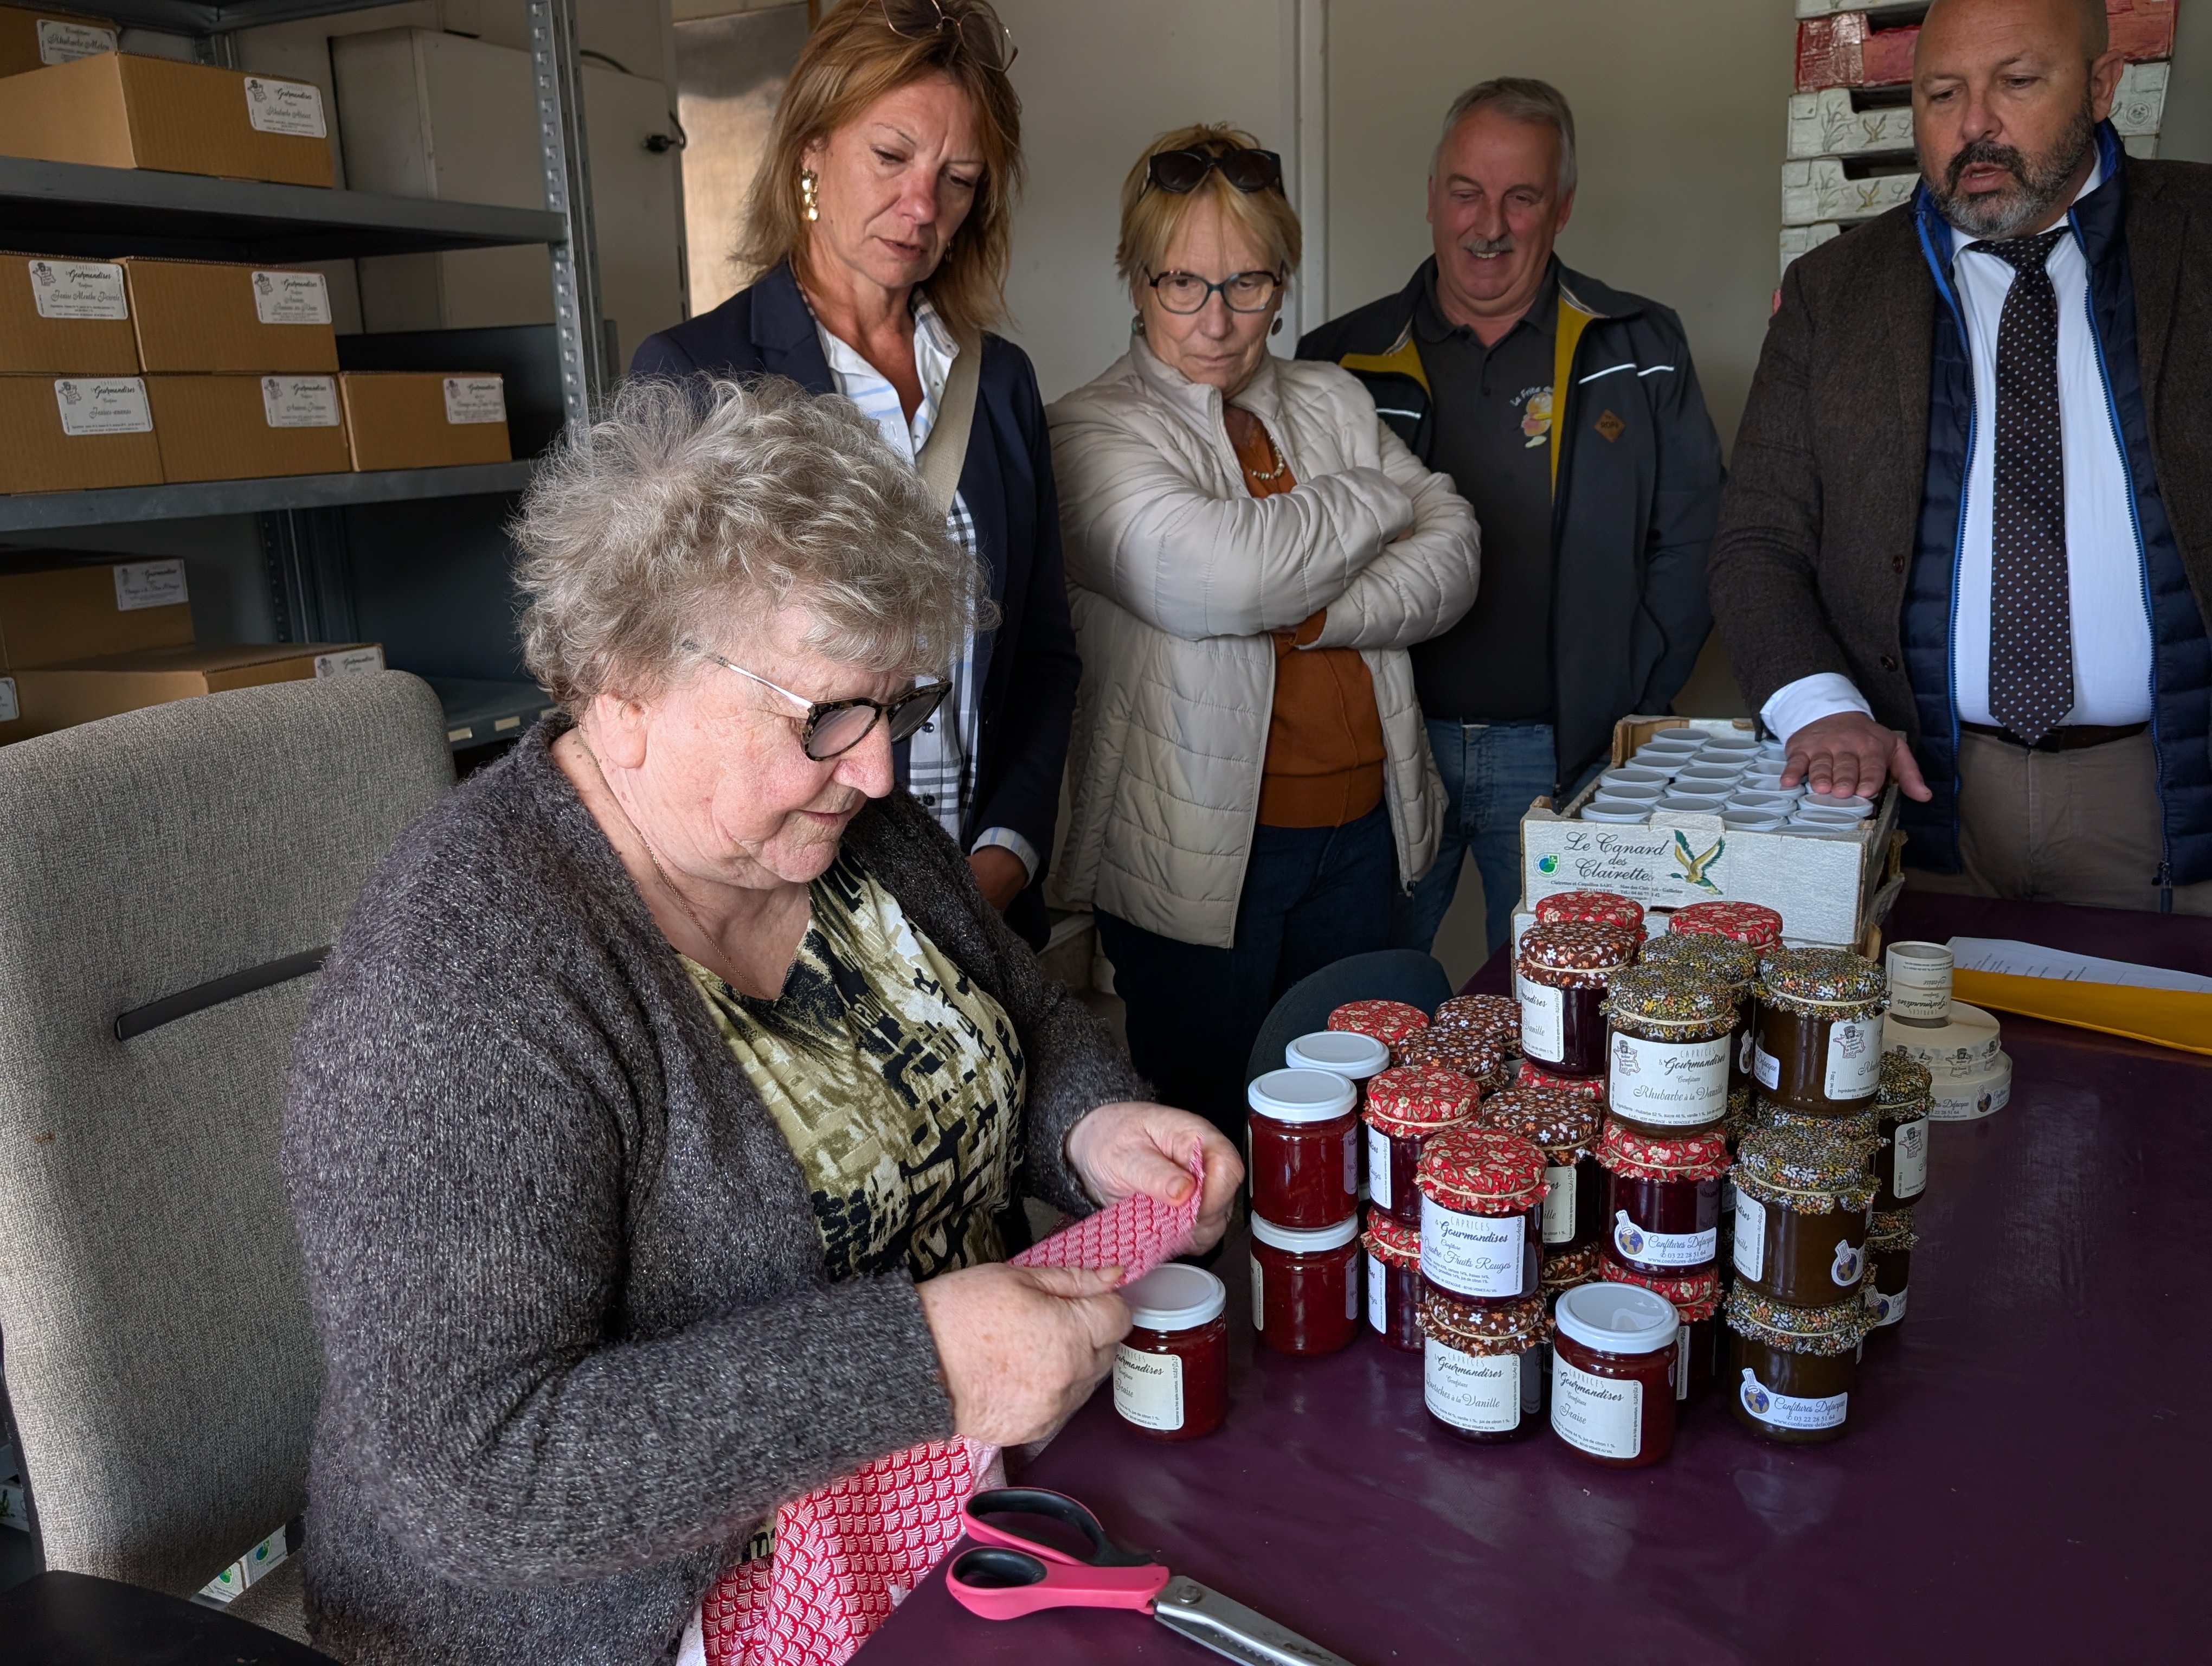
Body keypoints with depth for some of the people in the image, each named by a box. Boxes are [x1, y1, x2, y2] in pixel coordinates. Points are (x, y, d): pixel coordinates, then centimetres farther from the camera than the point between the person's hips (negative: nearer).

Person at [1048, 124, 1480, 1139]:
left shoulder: (1335, 403, 12)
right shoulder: (1093, 434, -8)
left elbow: (1451, 560, 3)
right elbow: (1218, 577, -26)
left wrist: (1318, 617, -16)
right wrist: (1377, 500, -8)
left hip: (1362, 826, 6)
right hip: (1197, 852, -5)